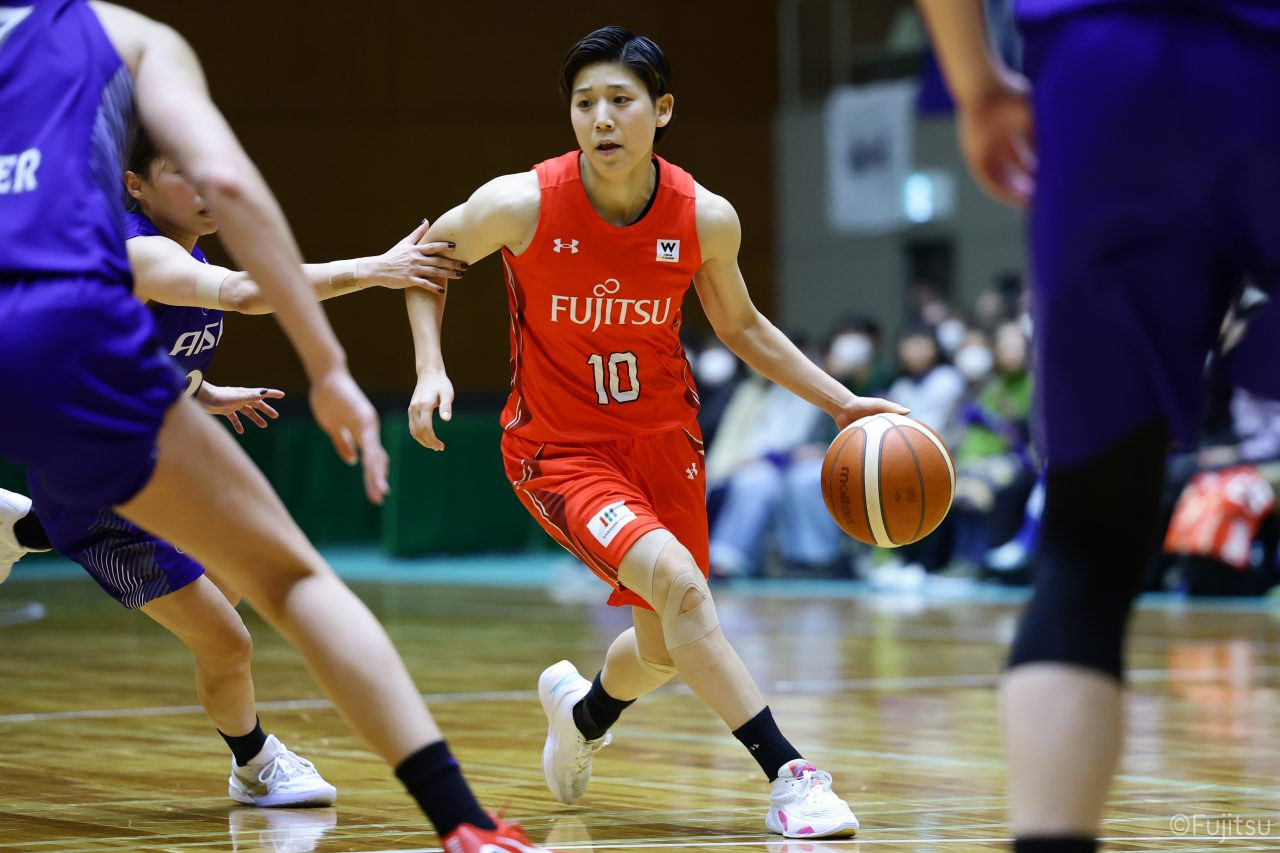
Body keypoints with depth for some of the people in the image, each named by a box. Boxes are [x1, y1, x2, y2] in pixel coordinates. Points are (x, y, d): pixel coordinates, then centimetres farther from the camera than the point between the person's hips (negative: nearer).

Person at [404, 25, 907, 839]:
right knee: (675, 579, -28)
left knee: (667, 649, 13)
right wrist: (431, 368, -13)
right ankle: (789, 777, -24)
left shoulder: (706, 219, -13)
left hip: (663, 437, 4)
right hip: (559, 447, -4)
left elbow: (740, 325, 6)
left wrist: (844, 404, 1)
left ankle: (581, 710, 50)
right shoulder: (522, 204, -20)